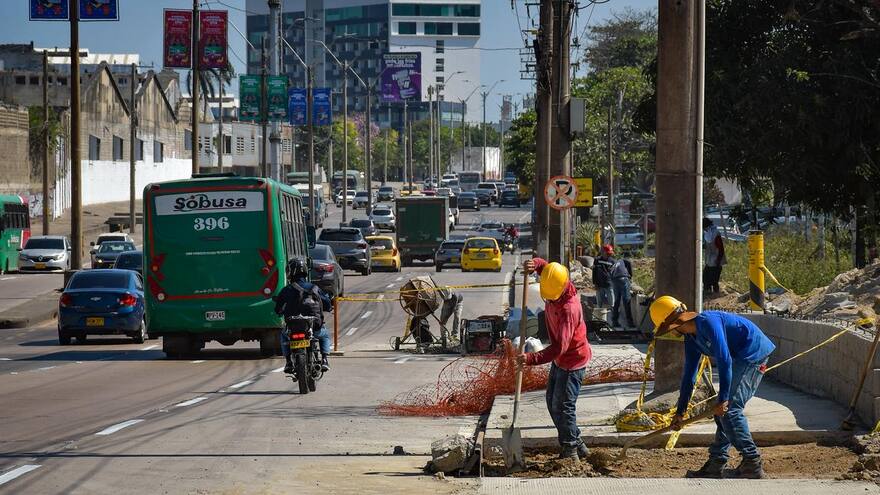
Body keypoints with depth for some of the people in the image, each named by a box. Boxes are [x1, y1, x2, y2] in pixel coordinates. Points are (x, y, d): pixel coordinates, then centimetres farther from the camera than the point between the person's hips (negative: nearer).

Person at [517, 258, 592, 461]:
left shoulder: (568, 308, -33)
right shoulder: (552, 289, -8)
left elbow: (560, 347, -39)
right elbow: (544, 266, 14)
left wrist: (531, 358, -47)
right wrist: (534, 264, -11)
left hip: (573, 361, -10)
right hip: (559, 359, 10)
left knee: (563, 406, -8)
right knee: (553, 404, 15)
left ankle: (571, 452, 3)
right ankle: (577, 444, 25)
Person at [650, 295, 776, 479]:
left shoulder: (708, 322, -21)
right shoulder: (691, 338, 10)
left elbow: (724, 359, -27)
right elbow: (689, 375, 18)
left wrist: (723, 399, -27)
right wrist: (680, 412, 18)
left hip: (754, 352, -10)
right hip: (742, 359, 10)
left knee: (729, 409, -14)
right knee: (723, 410, 9)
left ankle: (753, 462, -14)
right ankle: (716, 464, 13)